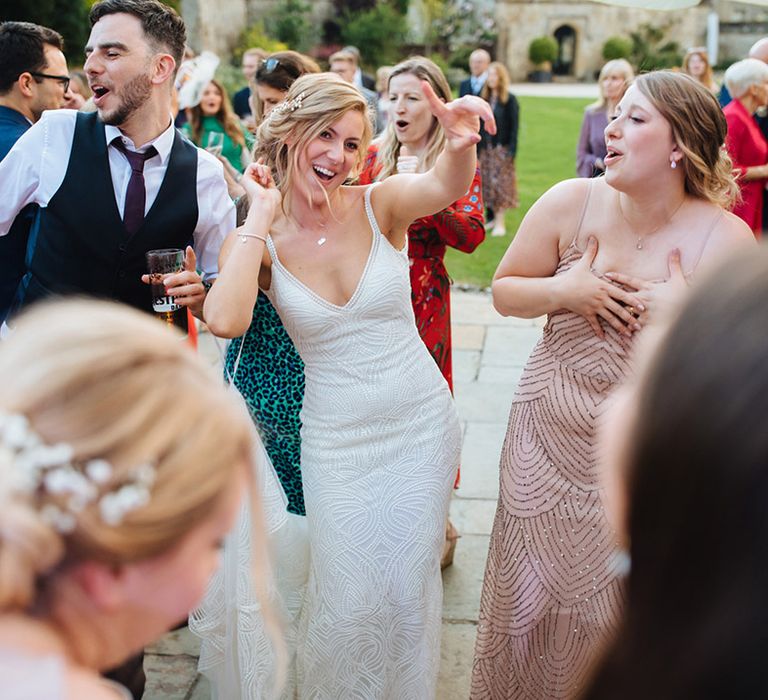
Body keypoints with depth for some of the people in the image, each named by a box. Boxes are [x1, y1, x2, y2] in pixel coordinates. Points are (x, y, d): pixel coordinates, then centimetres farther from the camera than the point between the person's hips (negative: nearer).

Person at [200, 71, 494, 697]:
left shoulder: (379, 206, -9)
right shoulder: (255, 242, -8)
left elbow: (447, 186, -31)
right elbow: (225, 320, -29)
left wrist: (461, 143, -53)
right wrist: (262, 217, -21)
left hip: (421, 424, 1)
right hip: (335, 437, 0)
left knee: (410, 589, 14)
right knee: (349, 601, 6)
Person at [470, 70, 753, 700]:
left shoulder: (726, 239, -13)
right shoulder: (571, 204, -8)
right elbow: (504, 292, 2)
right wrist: (563, 291, -16)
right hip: (549, 437, 2)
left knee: (625, 610, 12)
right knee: (531, 592, 15)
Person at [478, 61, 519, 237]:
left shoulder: (510, 100, -5)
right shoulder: (484, 98, 8)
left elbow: (514, 127, -7)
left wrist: (511, 150, -14)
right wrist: (477, 148, 5)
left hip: (502, 149, -5)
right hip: (486, 148, 5)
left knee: (501, 184, -3)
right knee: (488, 184, 6)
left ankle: (500, 222, 2)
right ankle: (494, 218, 15)